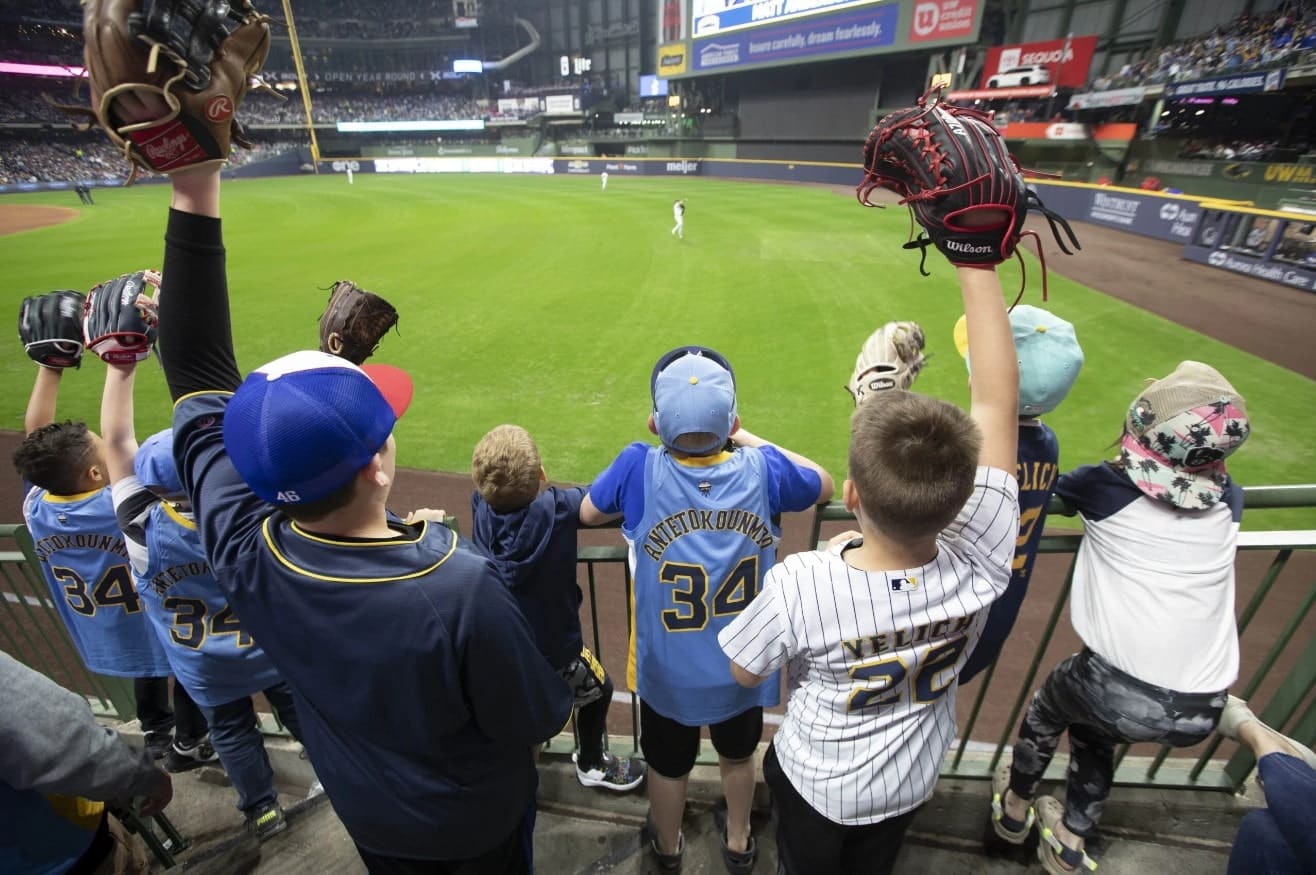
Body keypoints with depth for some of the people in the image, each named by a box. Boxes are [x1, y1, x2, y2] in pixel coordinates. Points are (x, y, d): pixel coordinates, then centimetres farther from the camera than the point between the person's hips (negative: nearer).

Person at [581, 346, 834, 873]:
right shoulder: (761, 469, -21)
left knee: (667, 764, 27)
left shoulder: (640, 469, -25)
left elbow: (586, 514, -4)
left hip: (667, 670, -1)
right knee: (738, 755, 31)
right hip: (744, 664, 2)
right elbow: (824, 486, 2)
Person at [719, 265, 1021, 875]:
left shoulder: (799, 586, -43)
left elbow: (742, 672, -21)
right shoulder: (979, 565, -35)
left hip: (815, 782, -2)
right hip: (911, 783, 2)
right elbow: (998, 404, -29)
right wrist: (977, 259, -29)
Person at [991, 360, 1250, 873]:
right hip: (1201, 711, 4)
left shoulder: (1105, 488, -8)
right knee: (1093, 732, 33)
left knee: (1049, 704, 30)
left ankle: (1014, 807, 48)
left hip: (1121, 693, -3)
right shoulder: (1228, 502, 2)